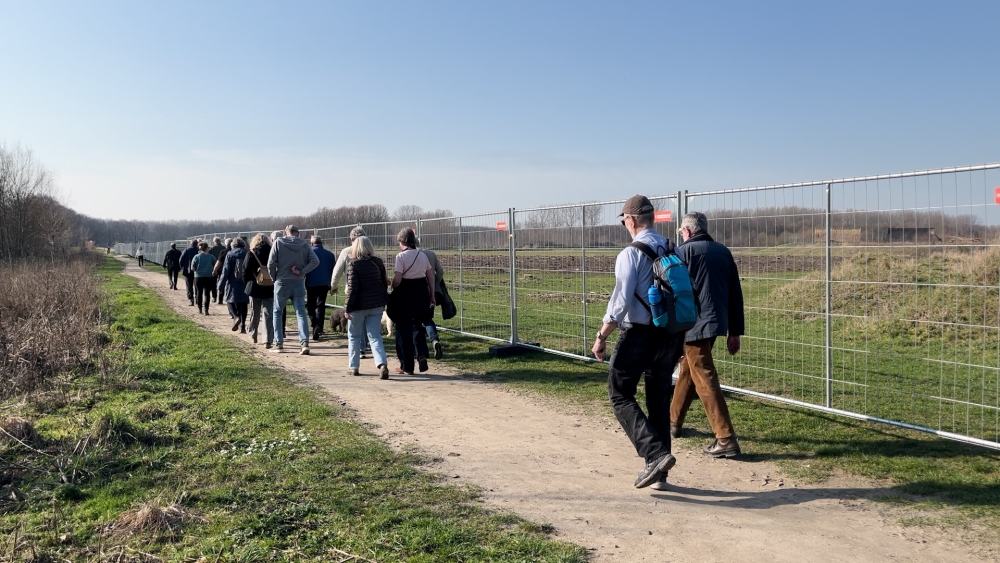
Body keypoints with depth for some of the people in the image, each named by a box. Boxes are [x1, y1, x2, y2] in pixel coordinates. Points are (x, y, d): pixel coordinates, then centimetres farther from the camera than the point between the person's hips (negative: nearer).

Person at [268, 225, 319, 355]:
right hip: (299, 284, 2)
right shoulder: (304, 245, 1)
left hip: (282, 283, -1)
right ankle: (304, 343, -10)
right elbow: (315, 261, -9)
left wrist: (274, 277, 4)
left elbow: (271, 263, -10)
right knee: (301, 314, 3)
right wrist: (301, 272, -9)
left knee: (277, 313, 14)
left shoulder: (278, 242, -5)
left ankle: (278, 343, 14)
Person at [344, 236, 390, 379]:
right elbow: (384, 283, 10)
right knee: (375, 336, 5)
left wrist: (347, 308, -10)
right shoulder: (378, 262, 3)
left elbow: (352, 289, -15)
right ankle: (382, 363, -15)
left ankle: (354, 367, 18)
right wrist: (383, 300, 20)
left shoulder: (354, 265, -13)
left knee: (354, 336, 13)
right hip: (377, 305, 4)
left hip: (359, 306, -4)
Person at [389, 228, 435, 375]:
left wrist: (393, 289, 4)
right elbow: (431, 276, 8)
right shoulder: (423, 255, 6)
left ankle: (407, 366, 11)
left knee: (404, 330, 6)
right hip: (421, 292, 5)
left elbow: (397, 280, -16)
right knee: (418, 326, 21)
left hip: (405, 293, -5)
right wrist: (432, 296, 15)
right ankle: (422, 354, -2)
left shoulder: (401, 256, -11)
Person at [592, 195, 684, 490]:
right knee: (660, 400, 14)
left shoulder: (631, 253, -12)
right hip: (670, 335, 7)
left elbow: (621, 301, -18)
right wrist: (679, 337, 18)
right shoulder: (674, 251, 8)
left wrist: (601, 337, -10)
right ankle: (659, 472, 19)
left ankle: (656, 454, -10)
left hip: (638, 335, -7)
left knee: (620, 395, 5)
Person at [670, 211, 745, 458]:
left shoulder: (684, 251, -5)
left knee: (705, 379, -6)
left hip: (693, 324, -7)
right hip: (717, 322, 7)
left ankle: (726, 439, -9)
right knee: (688, 371, 22)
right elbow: (736, 294, 13)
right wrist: (735, 331, 17)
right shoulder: (723, 251, 13)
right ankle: (674, 421, 34)